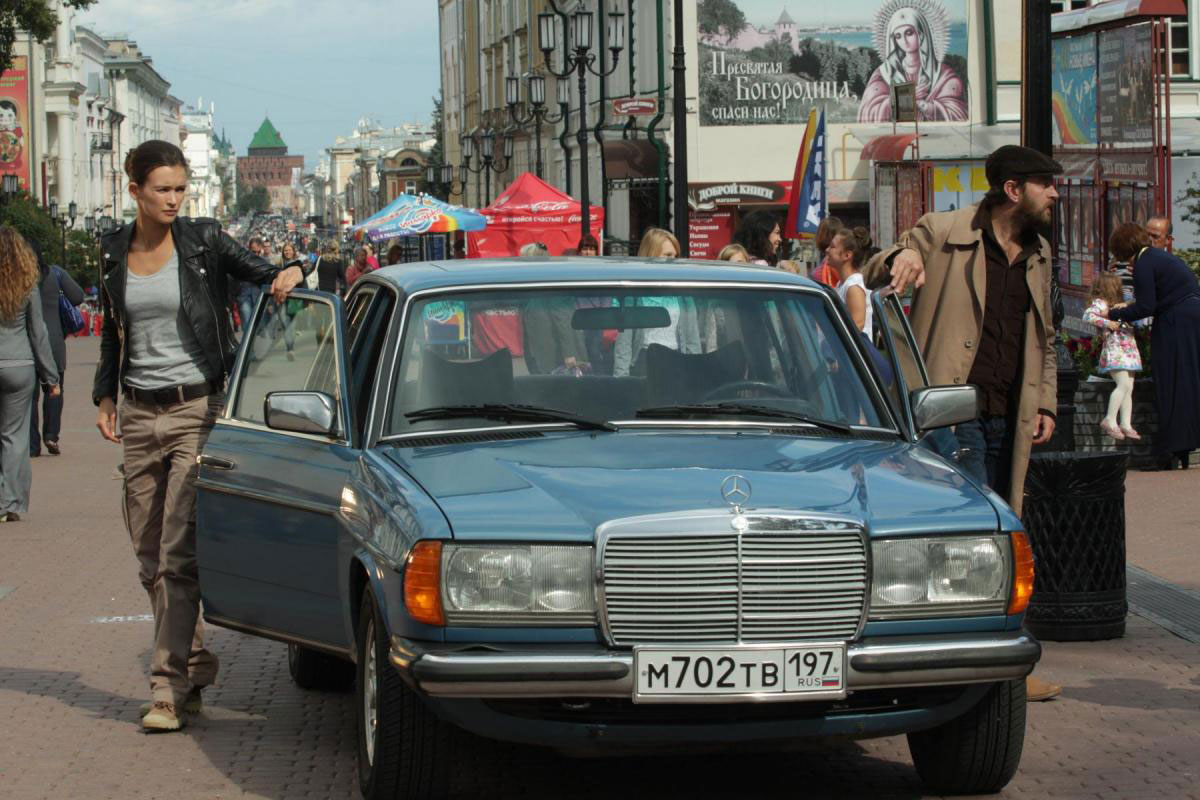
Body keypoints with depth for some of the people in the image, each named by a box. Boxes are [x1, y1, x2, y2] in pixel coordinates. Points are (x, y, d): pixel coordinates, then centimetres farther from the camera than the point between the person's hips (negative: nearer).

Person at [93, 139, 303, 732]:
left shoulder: (203, 241, -3)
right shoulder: (113, 252, 8)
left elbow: (258, 273, 2)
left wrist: (288, 273, -19)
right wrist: (105, 395, 15)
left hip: (197, 409, -4)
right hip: (139, 415, 5)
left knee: (179, 554, -10)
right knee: (149, 556, 8)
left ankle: (170, 685, -9)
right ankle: (194, 660, 22)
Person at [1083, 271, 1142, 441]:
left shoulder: (1118, 304, 22)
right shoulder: (1100, 303, -4)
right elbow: (1088, 315, -19)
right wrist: (1107, 323, -23)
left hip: (1128, 350, 9)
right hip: (1114, 351, -9)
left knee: (1128, 388, 3)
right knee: (1123, 385, -18)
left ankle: (1126, 425, 2)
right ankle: (1109, 421, -13)